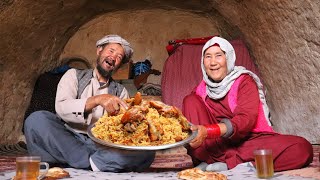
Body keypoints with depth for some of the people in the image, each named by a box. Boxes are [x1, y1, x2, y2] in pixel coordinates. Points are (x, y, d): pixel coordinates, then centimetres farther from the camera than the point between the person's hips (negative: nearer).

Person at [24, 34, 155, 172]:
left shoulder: (121, 92, 16)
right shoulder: (74, 75, 12)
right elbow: (61, 108, -7)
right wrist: (97, 100, -23)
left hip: (102, 147, 0)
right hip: (67, 140, 0)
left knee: (146, 151, -25)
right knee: (36, 120, -28)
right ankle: (93, 163, -22)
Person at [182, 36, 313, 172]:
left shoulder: (244, 81, -7)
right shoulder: (201, 89, 4)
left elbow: (246, 120, -23)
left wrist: (207, 131, -37)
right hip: (219, 142, 2)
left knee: (303, 149, -27)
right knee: (190, 101, -10)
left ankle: (228, 164, -31)